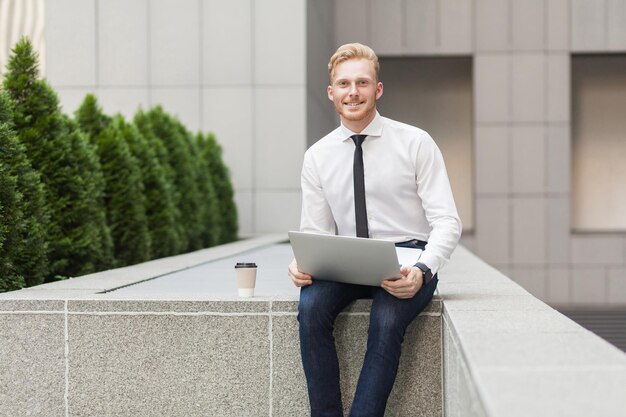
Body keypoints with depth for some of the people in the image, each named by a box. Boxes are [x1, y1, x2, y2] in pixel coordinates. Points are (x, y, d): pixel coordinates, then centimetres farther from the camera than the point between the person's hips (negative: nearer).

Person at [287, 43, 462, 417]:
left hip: (407, 263, -2)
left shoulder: (415, 143, -1)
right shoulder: (317, 157, 9)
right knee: (311, 306, -29)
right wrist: (301, 263, -14)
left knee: (387, 320, -34)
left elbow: (447, 221, -4)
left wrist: (422, 271, -23)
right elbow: (314, 231, 10)